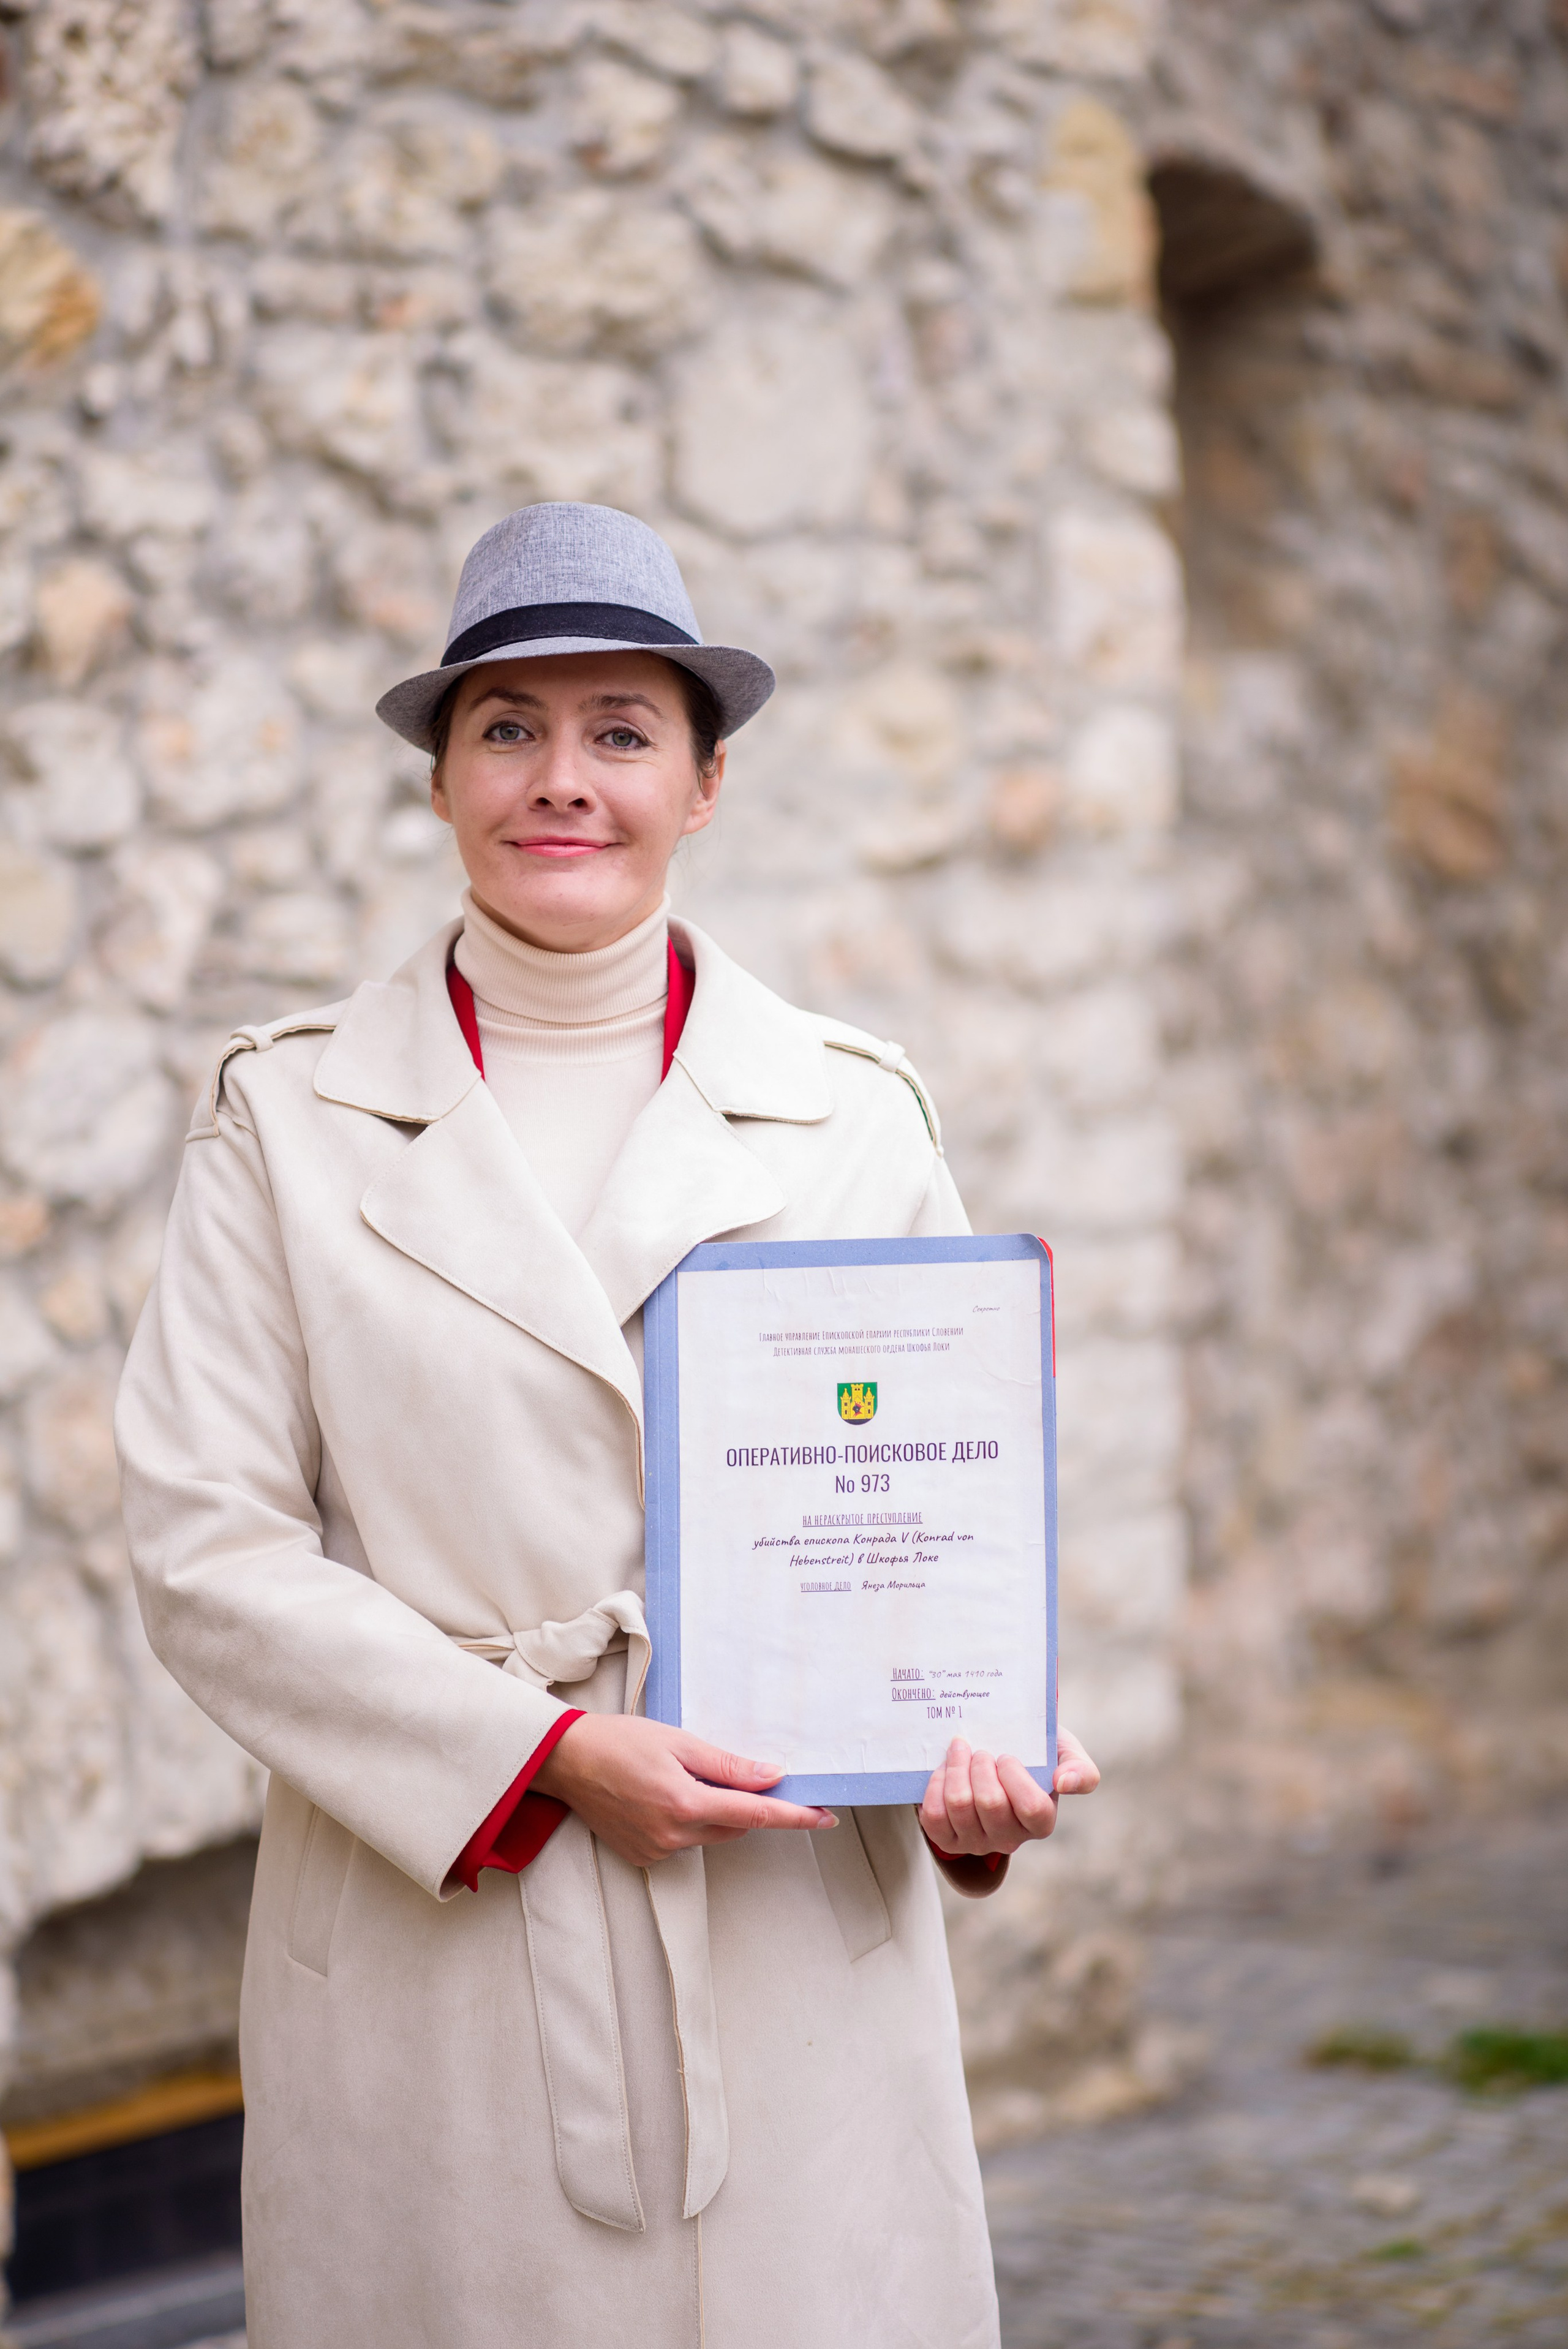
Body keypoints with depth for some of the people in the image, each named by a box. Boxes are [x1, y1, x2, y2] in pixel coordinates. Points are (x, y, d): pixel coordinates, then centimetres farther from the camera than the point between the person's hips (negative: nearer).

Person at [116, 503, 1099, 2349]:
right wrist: (546, 1751, -13)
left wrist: (977, 1748, -10)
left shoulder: (855, 1114, 7)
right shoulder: (289, 1115, 3)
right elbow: (205, 1539, -3)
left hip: (795, 1941, 1)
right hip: (423, 1929, -1)